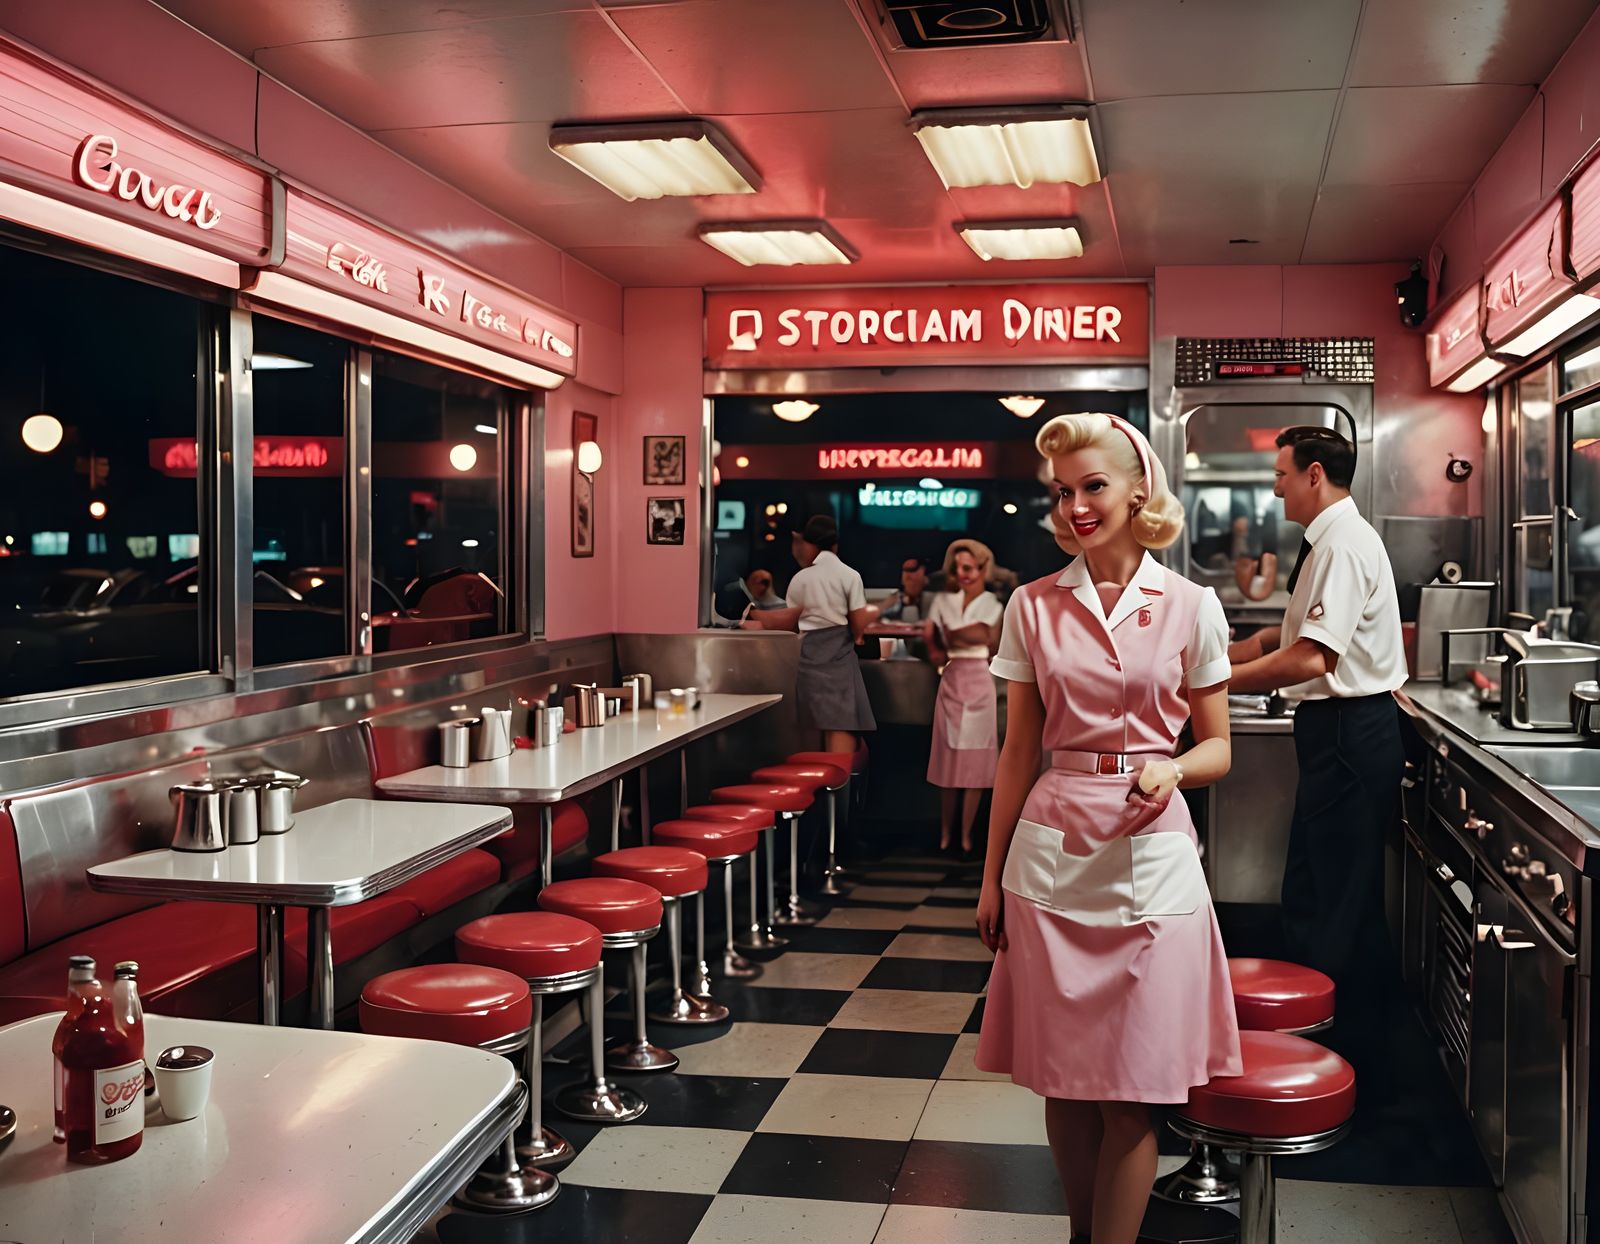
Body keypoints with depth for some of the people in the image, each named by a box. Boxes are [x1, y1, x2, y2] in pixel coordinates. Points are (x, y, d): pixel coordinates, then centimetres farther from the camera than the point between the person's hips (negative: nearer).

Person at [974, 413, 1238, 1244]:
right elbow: (1019, 750, 8)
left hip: (1150, 854, -1)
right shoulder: (1033, 606, 4)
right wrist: (992, 874, 7)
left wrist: (1171, 770, -16)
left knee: (1133, 1086, 2)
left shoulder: (1189, 607, 0)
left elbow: (1218, 747, 6)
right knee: (1063, 1079, 9)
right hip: (1053, 850, 2)